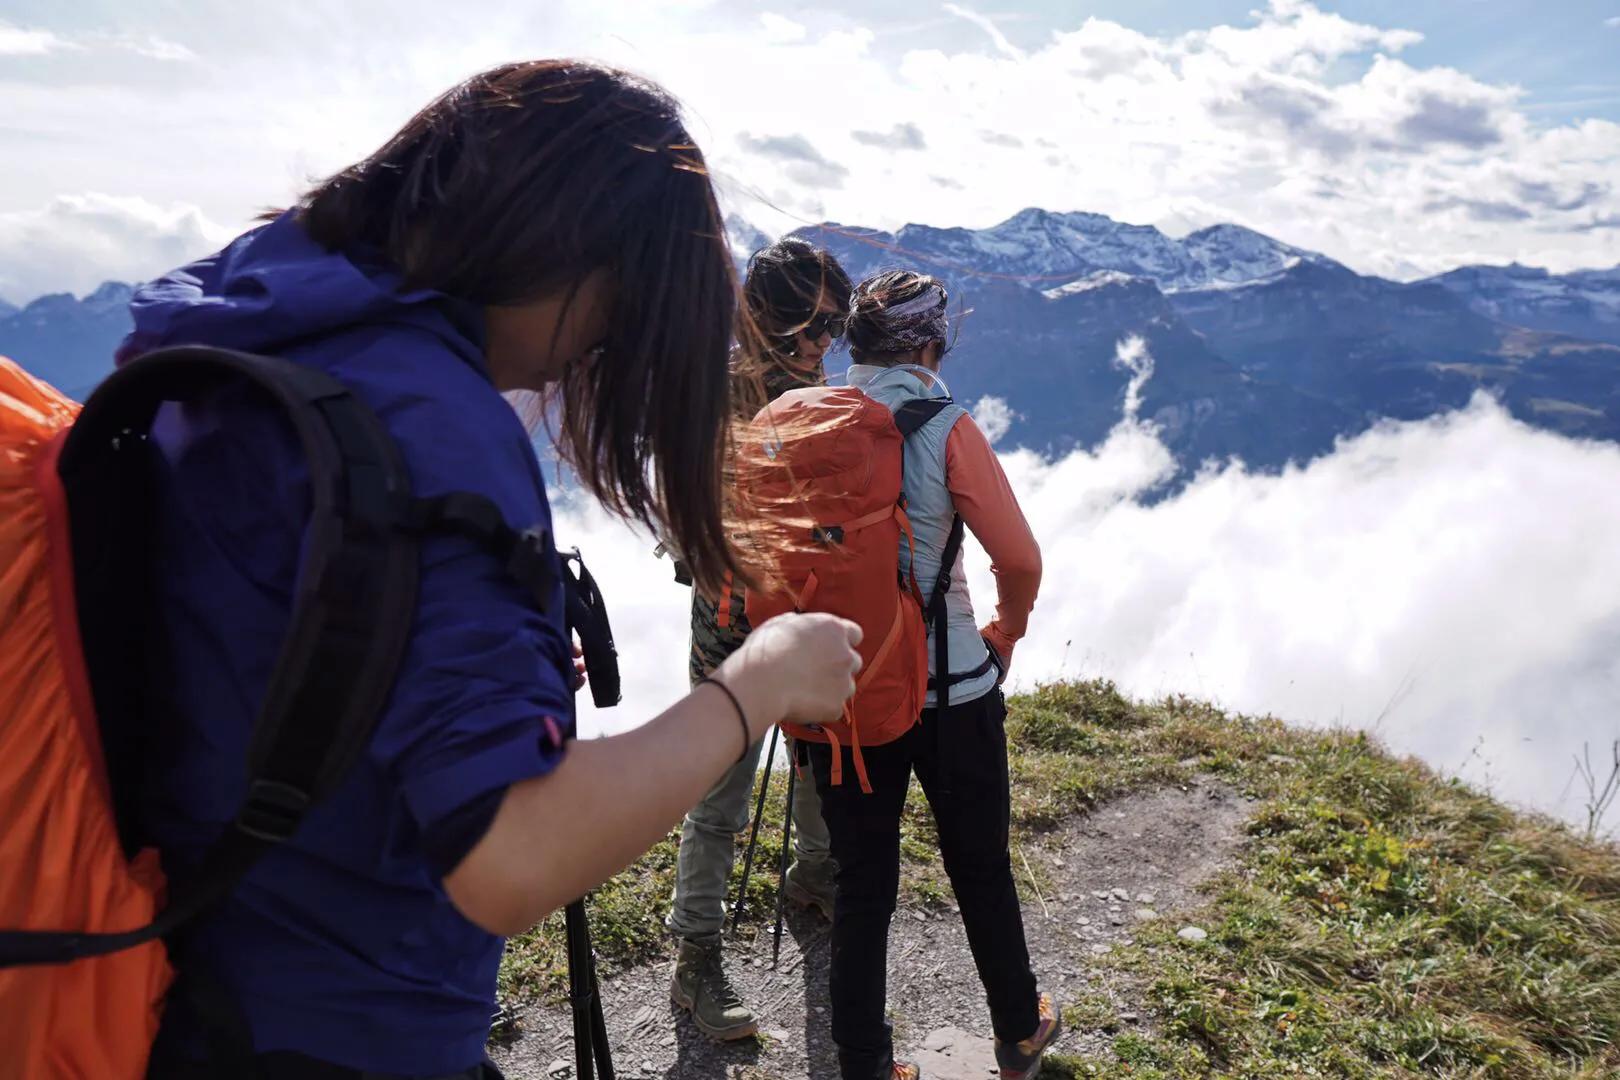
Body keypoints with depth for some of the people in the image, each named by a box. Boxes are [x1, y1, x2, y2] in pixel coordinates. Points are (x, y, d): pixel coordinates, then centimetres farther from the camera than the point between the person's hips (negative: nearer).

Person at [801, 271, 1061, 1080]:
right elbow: (1019, 558, -15)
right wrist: (1003, 636, 4)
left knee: (861, 885, 15)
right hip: (950, 692, -2)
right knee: (981, 870, 19)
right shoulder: (945, 429, -13)